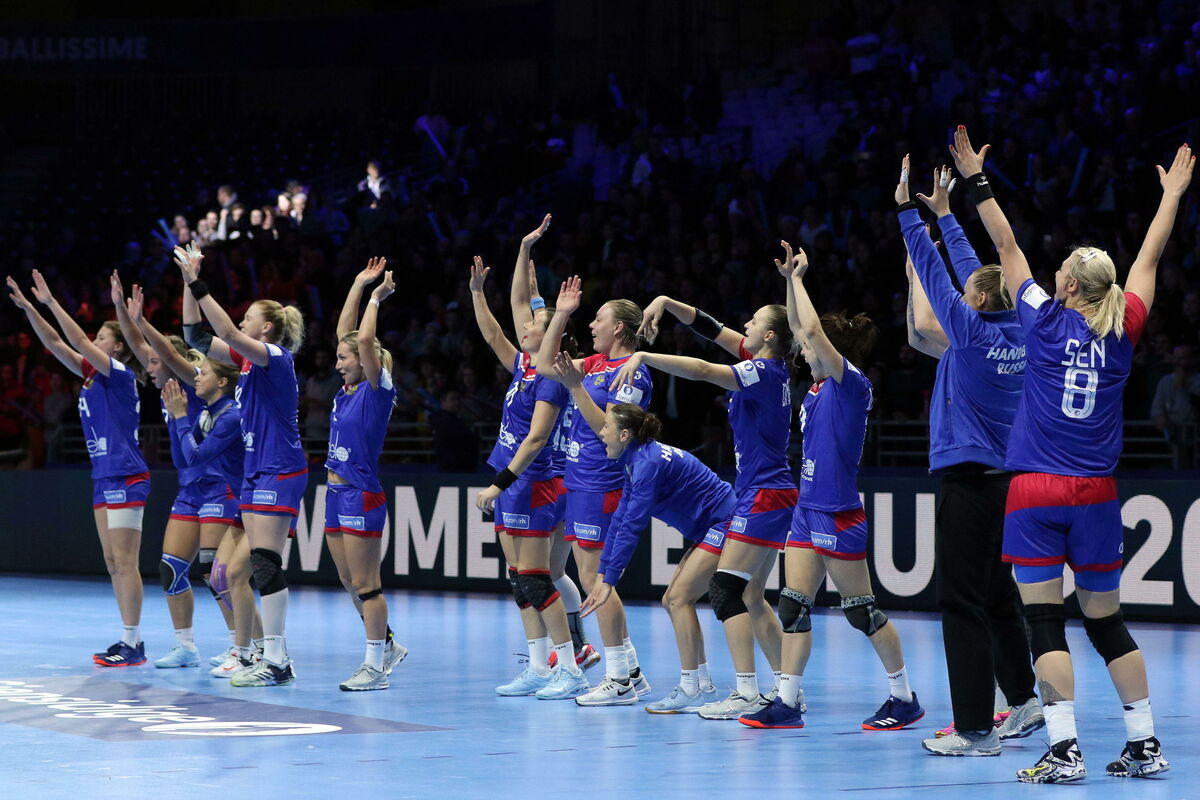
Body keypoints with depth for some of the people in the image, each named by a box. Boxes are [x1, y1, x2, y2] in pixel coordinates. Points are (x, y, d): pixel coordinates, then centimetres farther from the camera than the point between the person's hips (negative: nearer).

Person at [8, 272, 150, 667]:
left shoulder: (122, 375, -9)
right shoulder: (92, 374, 14)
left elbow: (79, 341, -17)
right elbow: (56, 344, 11)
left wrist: (50, 302, -15)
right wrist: (28, 307, 2)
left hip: (125, 478, -9)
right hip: (104, 478, 9)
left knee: (124, 562, -9)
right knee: (113, 563, 8)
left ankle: (133, 644, -8)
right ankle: (129, 641, 11)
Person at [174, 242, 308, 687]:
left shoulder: (275, 358, -12)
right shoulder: (249, 359, 13)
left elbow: (227, 333, -26)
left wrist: (197, 285, -26)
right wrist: (190, 286, 7)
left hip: (280, 471, -10)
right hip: (256, 471, 10)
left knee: (265, 562, -13)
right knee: (262, 565, 7)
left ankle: (275, 662, -13)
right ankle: (276, 658, 10)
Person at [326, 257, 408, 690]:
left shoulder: (377, 390, -10)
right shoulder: (348, 390, 11)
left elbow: (365, 339, -20)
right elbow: (346, 333, 15)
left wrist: (376, 297, -8)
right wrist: (358, 285, 15)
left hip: (362, 495, -8)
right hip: (337, 493, 8)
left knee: (365, 584, -4)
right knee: (351, 583, 13)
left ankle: (375, 666, 0)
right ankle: (387, 645, 26)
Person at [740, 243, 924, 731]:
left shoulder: (852, 384, -13)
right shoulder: (821, 382, 10)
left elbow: (813, 330, -22)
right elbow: (802, 330, 20)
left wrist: (797, 277, -13)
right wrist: (790, 278, 12)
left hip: (838, 515, -9)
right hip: (808, 508, 9)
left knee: (861, 609, -1)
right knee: (793, 603, 3)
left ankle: (905, 697, 10)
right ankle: (788, 701, 4)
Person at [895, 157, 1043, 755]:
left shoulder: (973, 331, -12)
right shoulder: (1016, 336, 7)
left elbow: (933, 273, -7)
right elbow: (970, 269, 19)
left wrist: (907, 208, 2)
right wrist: (943, 212, 27)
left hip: (967, 478, -8)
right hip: (1004, 477, 8)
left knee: (962, 602, -6)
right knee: (996, 597, 18)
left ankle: (975, 730, -8)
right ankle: (1023, 702, 25)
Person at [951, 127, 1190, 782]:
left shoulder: (1045, 321, -3)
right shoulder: (1121, 333, 3)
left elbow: (1006, 247, 5)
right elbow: (1149, 258, 15)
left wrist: (976, 180, 13)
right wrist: (1172, 192, 27)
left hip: (1036, 493, -4)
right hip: (1096, 494, 4)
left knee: (1045, 623, -4)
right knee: (1107, 623, 12)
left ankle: (1064, 751, -12)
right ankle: (1145, 745, 12)